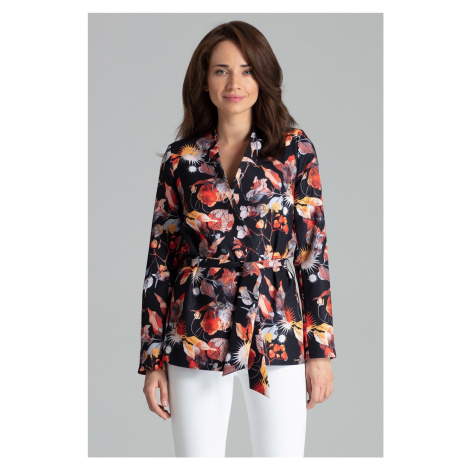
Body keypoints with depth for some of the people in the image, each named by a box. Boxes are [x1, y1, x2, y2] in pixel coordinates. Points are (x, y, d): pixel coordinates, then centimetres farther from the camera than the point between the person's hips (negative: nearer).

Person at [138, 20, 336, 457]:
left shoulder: (293, 148, 3)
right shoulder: (181, 158, 4)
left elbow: (313, 249, 2)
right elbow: (160, 260, 6)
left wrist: (321, 348, -2)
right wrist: (153, 359, 3)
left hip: (276, 330, 0)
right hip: (196, 336, 1)